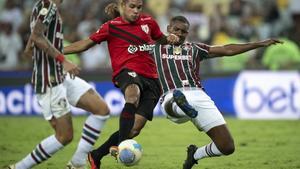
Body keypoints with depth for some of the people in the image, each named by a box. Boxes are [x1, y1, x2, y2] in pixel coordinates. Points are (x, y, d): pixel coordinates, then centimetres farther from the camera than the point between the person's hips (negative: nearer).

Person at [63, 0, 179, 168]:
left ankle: (97, 155, 8)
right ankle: (120, 145, -48)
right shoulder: (112, 26, 5)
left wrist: (170, 38, 7)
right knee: (133, 93, -42)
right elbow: (86, 43, 11)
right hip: (127, 72, -4)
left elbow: (161, 39, 30)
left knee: (135, 127, -8)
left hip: (151, 79, 4)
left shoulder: (148, 22, 13)